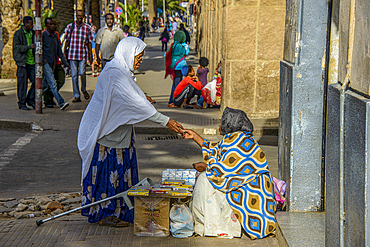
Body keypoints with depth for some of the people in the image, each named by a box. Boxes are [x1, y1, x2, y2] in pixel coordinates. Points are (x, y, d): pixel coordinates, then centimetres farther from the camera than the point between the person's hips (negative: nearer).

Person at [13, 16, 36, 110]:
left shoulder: (33, 33, 13)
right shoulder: (18, 34, -4)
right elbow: (17, 47, -12)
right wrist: (29, 46, -21)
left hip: (32, 62, 5)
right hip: (22, 62, -5)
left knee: (35, 81, 0)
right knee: (22, 83, -2)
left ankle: (30, 100, 16)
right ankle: (22, 103, 6)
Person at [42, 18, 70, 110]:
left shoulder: (55, 36, 14)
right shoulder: (43, 35, -6)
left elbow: (59, 51, 19)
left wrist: (66, 63, 16)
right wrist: (43, 61, -17)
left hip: (53, 63, 7)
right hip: (46, 63, -7)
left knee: (45, 85, 11)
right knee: (52, 84, -13)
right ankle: (61, 103, -20)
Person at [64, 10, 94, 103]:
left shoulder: (87, 27, 6)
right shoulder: (70, 26, 6)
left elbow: (89, 42, 8)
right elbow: (67, 41, 10)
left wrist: (90, 56, 4)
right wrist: (64, 53, 5)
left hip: (83, 54, -1)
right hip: (72, 54, 1)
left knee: (82, 72, -15)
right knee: (74, 75, 1)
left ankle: (84, 90, 13)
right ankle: (76, 96, 7)